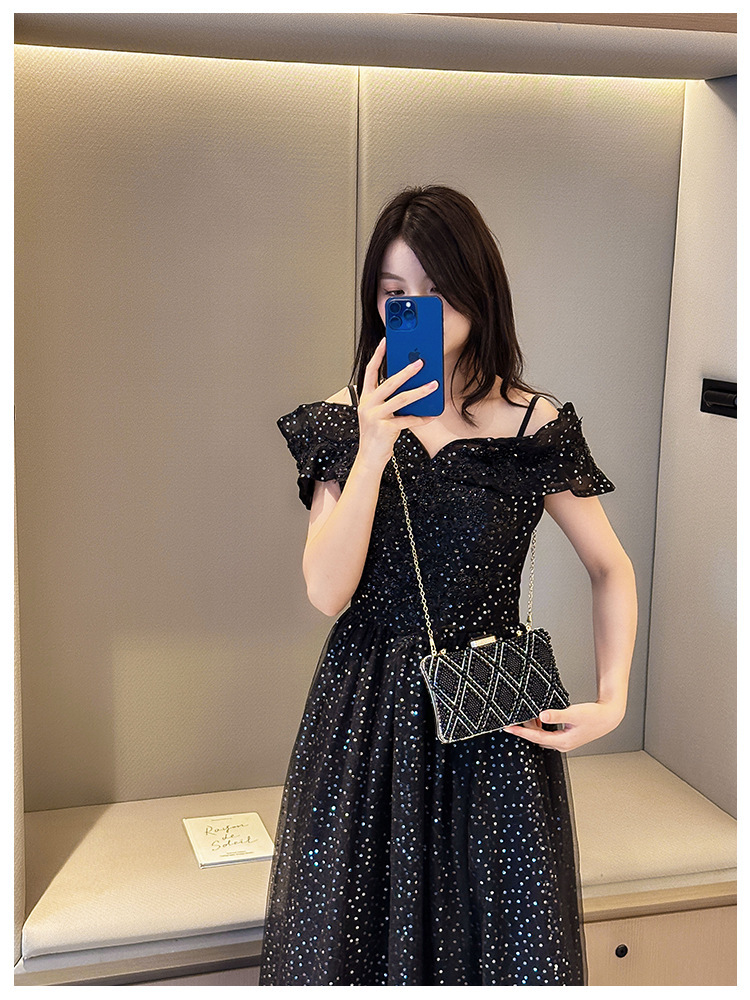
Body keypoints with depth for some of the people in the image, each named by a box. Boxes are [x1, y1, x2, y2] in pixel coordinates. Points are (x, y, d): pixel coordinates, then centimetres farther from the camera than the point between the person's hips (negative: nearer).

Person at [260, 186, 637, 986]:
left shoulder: (536, 427, -5)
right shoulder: (346, 420, -3)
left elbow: (611, 569, 5)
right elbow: (326, 591, -12)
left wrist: (612, 699, -7)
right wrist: (374, 449, -21)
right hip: (365, 717, 1)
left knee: (505, 935, 11)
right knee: (349, 935, 14)